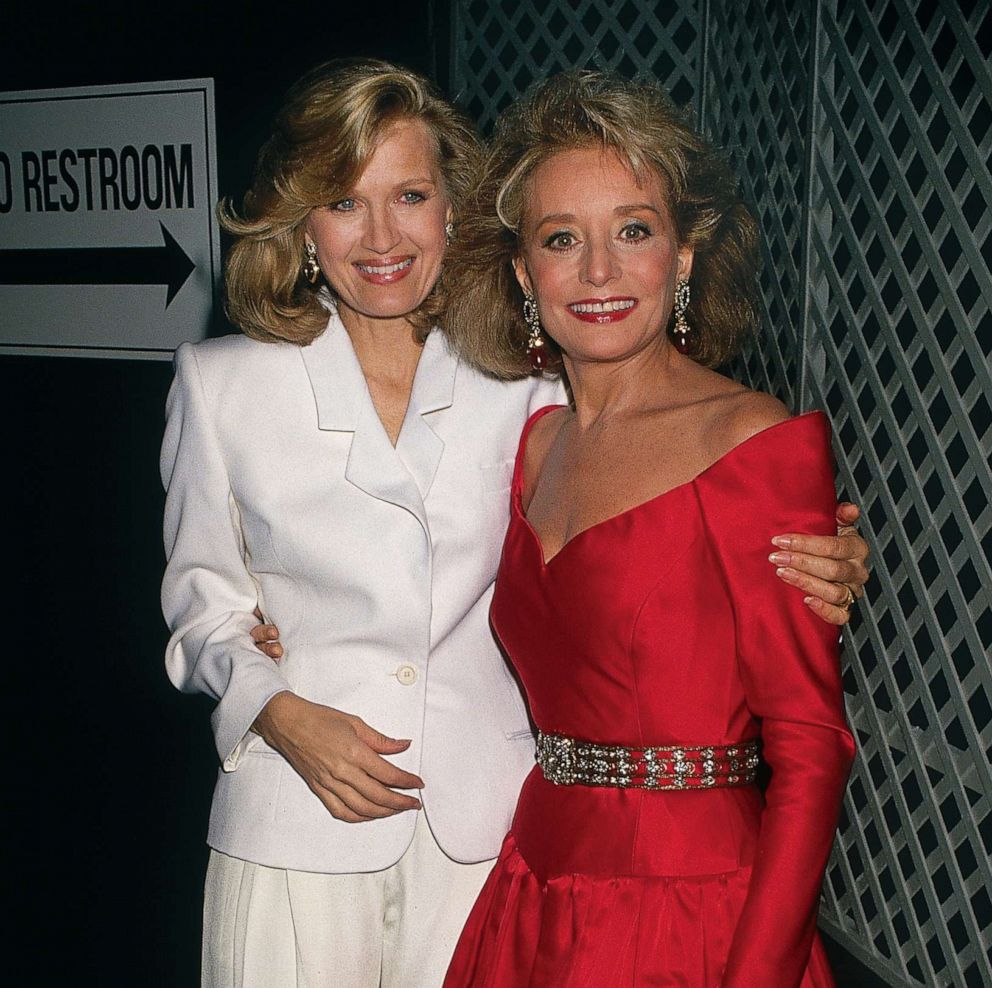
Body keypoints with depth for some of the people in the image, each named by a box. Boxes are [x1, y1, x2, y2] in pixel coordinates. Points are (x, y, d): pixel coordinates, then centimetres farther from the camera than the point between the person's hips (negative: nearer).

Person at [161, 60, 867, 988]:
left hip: (480, 820, 1)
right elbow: (203, 599, 7)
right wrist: (282, 715, -11)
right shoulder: (220, 382, 0)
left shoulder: (518, 386, -1)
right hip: (296, 831, 0)